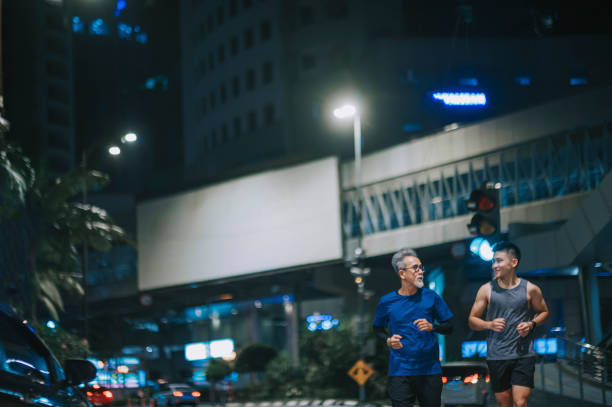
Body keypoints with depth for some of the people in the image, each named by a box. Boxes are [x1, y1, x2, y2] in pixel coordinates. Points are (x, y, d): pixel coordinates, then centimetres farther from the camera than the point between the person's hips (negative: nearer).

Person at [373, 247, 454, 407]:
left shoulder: (431, 297, 2)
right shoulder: (386, 302, 1)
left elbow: (449, 327, 7)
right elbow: (378, 329, 16)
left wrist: (432, 327, -12)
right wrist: (388, 340, -4)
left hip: (430, 370, 1)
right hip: (400, 372, -1)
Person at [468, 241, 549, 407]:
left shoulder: (530, 289, 1)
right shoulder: (486, 290, 3)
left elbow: (543, 312, 16)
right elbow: (472, 320, 8)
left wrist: (531, 324, -5)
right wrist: (489, 324, -13)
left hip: (523, 356, -1)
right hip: (497, 356, 2)